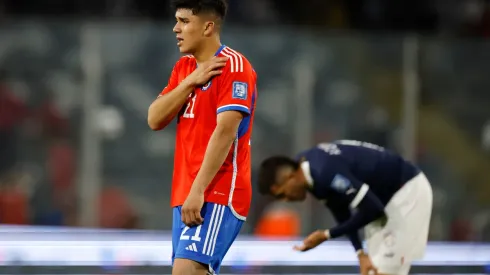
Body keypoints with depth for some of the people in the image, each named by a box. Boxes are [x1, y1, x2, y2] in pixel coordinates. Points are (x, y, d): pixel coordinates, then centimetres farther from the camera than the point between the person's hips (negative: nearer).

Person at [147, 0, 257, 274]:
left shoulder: (232, 65, -11)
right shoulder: (184, 68, 15)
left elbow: (225, 131, -20)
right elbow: (155, 119, 6)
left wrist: (198, 190, -27)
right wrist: (190, 82, -8)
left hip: (217, 193, -8)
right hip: (186, 193, 8)